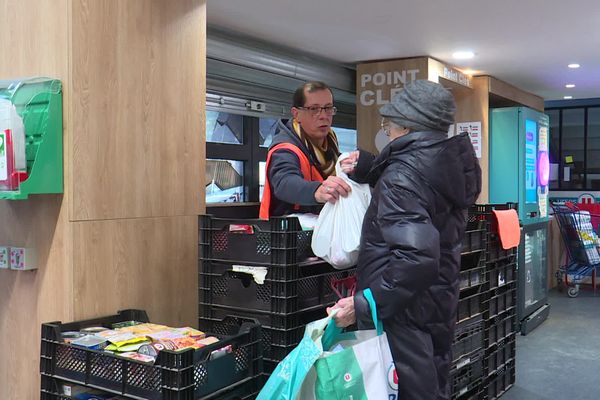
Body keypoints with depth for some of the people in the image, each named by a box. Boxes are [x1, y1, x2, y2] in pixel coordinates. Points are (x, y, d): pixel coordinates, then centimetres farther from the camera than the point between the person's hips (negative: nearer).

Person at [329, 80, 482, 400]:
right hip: (440, 308, 9)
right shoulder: (452, 164, 3)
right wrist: (368, 169, 17)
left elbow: (416, 258, -33)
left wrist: (362, 305, -29)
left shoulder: (402, 174, -22)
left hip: (403, 313, -9)